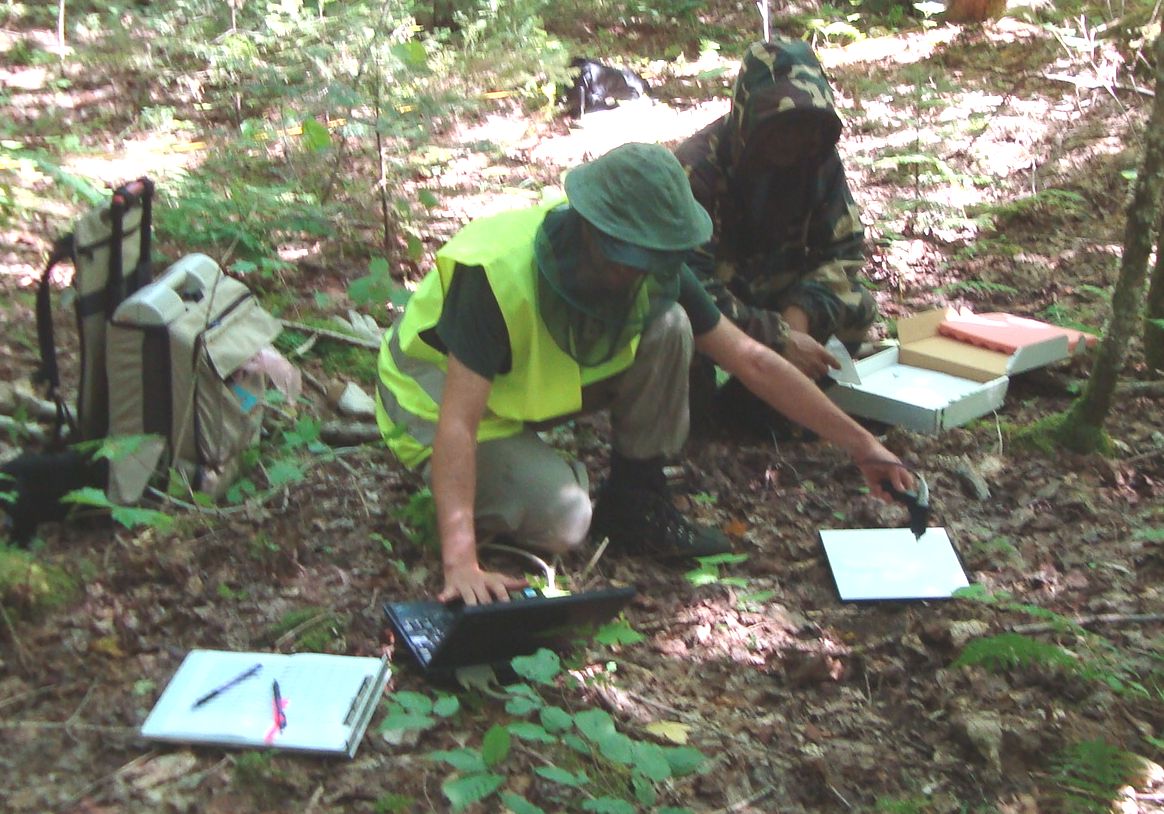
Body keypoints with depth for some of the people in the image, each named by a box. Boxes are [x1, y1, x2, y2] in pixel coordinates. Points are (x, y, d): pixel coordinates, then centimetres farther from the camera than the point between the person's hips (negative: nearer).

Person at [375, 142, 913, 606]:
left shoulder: (649, 267, -17)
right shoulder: (496, 273, -36)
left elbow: (750, 360, -11)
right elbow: (457, 423, -41)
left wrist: (861, 445, -11)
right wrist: (461, 562, -51)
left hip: (533, 384, 6)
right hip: (439, 400, -5)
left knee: (667, 326, -19)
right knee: (561, 522, -30)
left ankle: (633, 503, -4)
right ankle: (454, 492, 1)